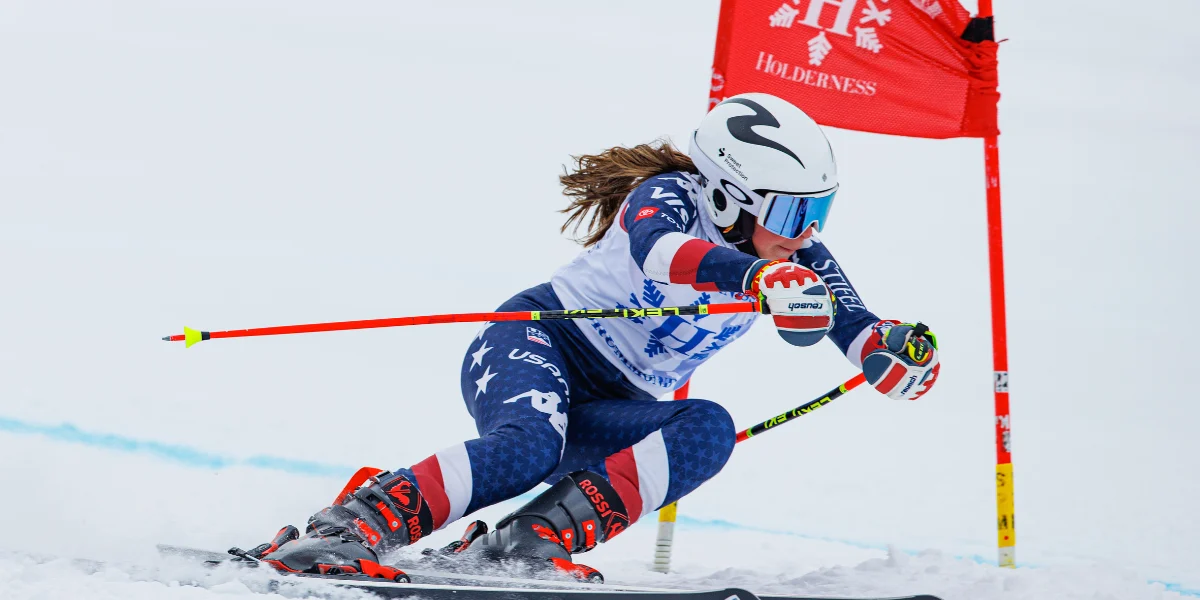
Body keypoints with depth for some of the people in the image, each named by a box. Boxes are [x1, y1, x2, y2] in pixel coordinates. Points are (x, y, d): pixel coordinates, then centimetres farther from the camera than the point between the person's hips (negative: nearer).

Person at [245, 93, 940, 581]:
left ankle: (537, 538, -34)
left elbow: (852, 326, -6)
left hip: (609, 416, 6)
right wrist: (758, 277, -58)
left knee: (708, 430, -26)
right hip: (535, 346, -6)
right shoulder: (666, 197, -16)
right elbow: (659, 249, -39)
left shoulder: (797, 258, 3)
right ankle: (357, 523, -34)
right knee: (526, 448, -39)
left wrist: (898, 349, -31)